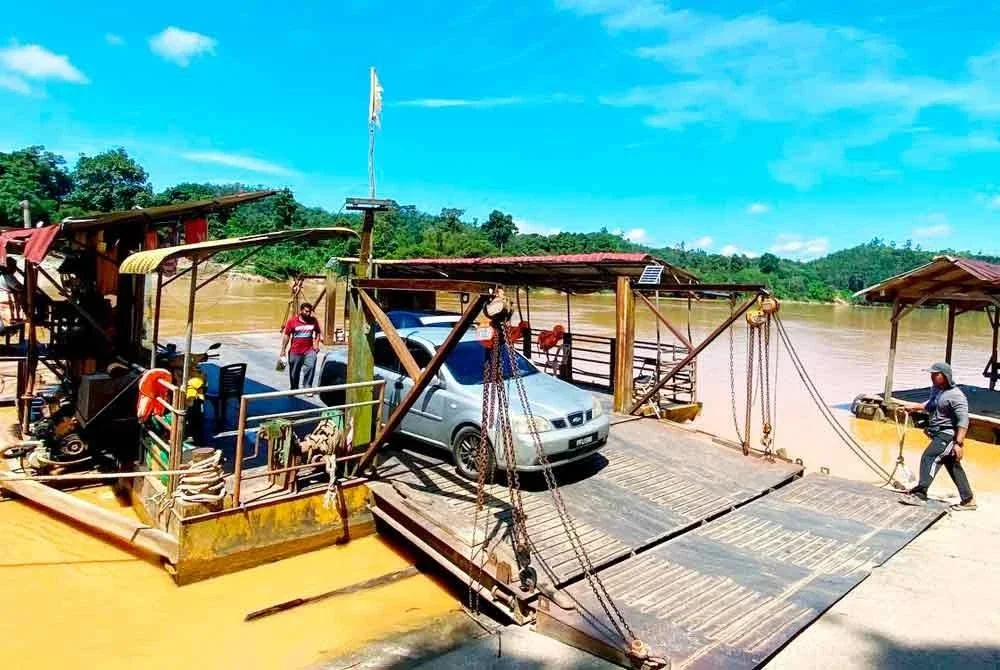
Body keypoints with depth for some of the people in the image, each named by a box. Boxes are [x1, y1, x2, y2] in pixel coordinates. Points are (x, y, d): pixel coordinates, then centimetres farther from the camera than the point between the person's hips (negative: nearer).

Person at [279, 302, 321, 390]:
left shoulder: (313, 321, -1)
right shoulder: (292, 321, -7)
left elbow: (317, 332, 15)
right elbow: (286, 335, -2)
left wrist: (316, 344, 3)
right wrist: (283, 350, -1)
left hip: (309, 350, 1)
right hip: (295, 351, 0)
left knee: (310, 367, -19)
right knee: (294, 372, 11)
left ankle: (307, 387, -7)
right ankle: (294, 388, 31)